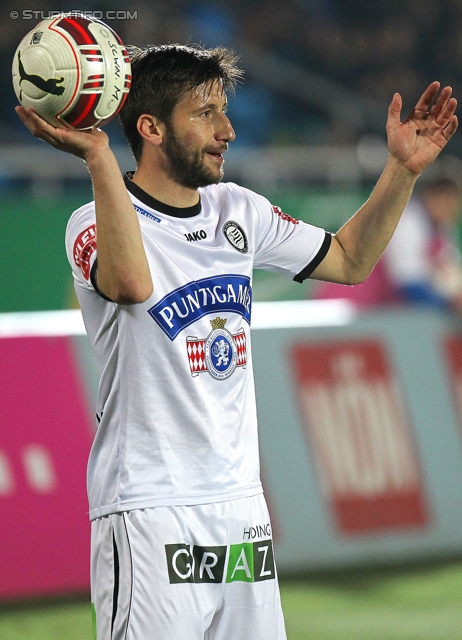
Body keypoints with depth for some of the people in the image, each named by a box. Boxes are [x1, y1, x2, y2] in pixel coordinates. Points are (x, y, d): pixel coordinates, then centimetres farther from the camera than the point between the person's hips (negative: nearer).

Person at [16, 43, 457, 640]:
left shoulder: (239, 211, 12)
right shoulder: (98, 221, -10)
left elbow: (348, 260, 24)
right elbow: (132, 283, -34)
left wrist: (402, 169, 13)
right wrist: (98, 158, -40)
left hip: (241, 500, 7)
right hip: (149, 516, -7)